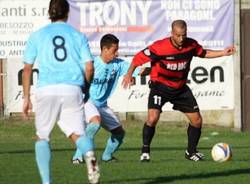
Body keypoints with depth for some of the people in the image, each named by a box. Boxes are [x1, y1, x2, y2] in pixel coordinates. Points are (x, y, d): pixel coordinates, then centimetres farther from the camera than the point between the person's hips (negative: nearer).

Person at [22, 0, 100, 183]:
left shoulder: (37, 36, 12)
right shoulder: (78, 36, 13)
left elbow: (27, 68, 9)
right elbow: (89, 67, 5)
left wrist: (26, 97, 13)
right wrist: (85, 89, 22)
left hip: (47, 90, 0)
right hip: (72, 90, 0)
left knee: (42, 137, 12)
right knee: (78, 133, 2)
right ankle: (89, 154, -32)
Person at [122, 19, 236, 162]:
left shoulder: (191, 45, -10)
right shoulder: (160, 47, -25)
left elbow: (203, 53, 11)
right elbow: (139, 57, -15)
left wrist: (222, 53, 1)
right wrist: (129, 74, -25)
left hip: (180, 88, 5)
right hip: (160, 86, -5)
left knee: (197, 120, 3)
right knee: (153, 118, -24)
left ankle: (191, 151, 25)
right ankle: (145, 151, -4)